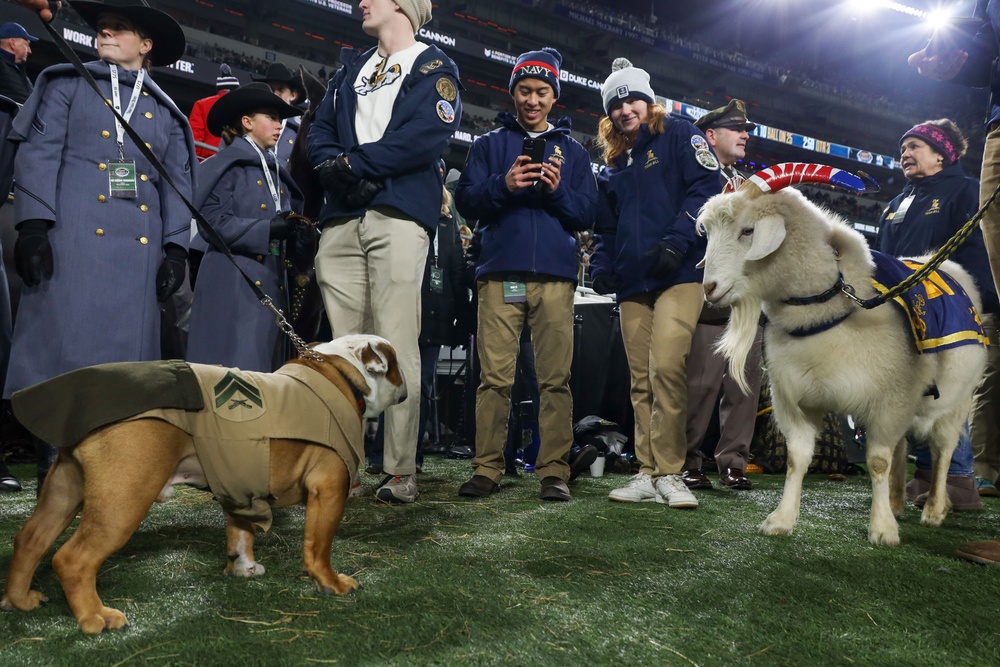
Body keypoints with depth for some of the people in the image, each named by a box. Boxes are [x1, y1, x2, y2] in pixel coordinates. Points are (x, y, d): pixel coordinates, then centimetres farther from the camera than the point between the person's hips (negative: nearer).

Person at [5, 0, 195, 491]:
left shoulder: (165, 112, 21)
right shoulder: (68, 84, 15)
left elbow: (179, 184, 15)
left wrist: (176, 248, 3)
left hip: (139, 244, 2)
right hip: (74, 234, -2)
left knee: (125, 349, -1)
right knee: (63, 342, -7)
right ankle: (54, 466, -1)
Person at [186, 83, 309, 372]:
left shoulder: (276, 173, 20)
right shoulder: (226, 166, 0)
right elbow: (214, 222, -11)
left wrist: (299, 231, -5)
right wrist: (268, 229, -19)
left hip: (271, 285, 7)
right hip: (233, 284, -7)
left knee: (265, 369, 7)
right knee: (234, 367, -8)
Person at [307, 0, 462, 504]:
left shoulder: (434, 66, 12)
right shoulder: (350, 69, 28)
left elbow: (429, 135, -6)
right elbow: (319, 133, 17)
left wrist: (354, 161, -6)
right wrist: (338, 170, -5)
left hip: (398, 216, -5)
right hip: (341, 220, 5)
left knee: (397, 347, -10)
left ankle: (401, 471, -5)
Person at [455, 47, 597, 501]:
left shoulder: (572, 151, 21)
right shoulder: (490, 144, 18)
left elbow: (588, 214, 12)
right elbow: (466, 201, 7)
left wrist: (558, 191, -7)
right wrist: (503, 185, -10)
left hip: (556, 275, 1)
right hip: (501, 272, -1)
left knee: (555, 377, -4)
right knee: (494, 375, -6)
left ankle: (554, 471, 1)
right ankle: (487, 469, 0)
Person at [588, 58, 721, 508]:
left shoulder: (679, 136, 8)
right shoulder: (612, 167, 24)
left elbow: (707, 188, -5)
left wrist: (677, 241, -18)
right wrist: (601, 266, 8)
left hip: (678, 274, -6)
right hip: (632, 284, 6)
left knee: (667, 366, -20)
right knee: (641, 381, 4)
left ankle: (668, 473, -12)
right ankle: (648, 474, 9)